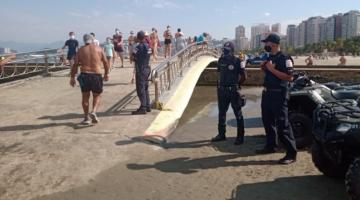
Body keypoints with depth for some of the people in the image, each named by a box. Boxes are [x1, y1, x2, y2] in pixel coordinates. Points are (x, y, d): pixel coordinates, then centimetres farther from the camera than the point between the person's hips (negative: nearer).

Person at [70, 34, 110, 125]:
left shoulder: (81, 50, 6)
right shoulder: (98, 49, 6)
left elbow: (75, 65, 3)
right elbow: (105, 62, 6)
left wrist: (72, 77, 9)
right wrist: (106, 74, 18)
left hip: (84, 75, 1)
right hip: (97, 75, -1)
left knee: (85, 97, 14)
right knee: (97, 96, 15)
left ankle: (86, 118, 16)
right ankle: (94, 112, -9)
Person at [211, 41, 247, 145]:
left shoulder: (237, 61, -10)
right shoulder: (221, 60, 6)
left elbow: (244, 76, -6)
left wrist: (236, 85, 3)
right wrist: (221, 84, 12)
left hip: (233, 91, -6)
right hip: (222, 90, 6)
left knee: (238, 114, 3)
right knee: (221, 113, 13)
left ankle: (240, 136, 11)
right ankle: (221, 134, 26)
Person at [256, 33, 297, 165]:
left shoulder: (284, 58, -14)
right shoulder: (270, 58, 14)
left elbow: (289, 77, -22)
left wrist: (272, 69, -23)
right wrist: (264, 68, 5)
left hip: (279, 94, -9)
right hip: (267, 93, 9)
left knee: (282, 124, -8)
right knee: (268, 121, 17)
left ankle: (291, 153, -1)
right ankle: (270, 146, 31)